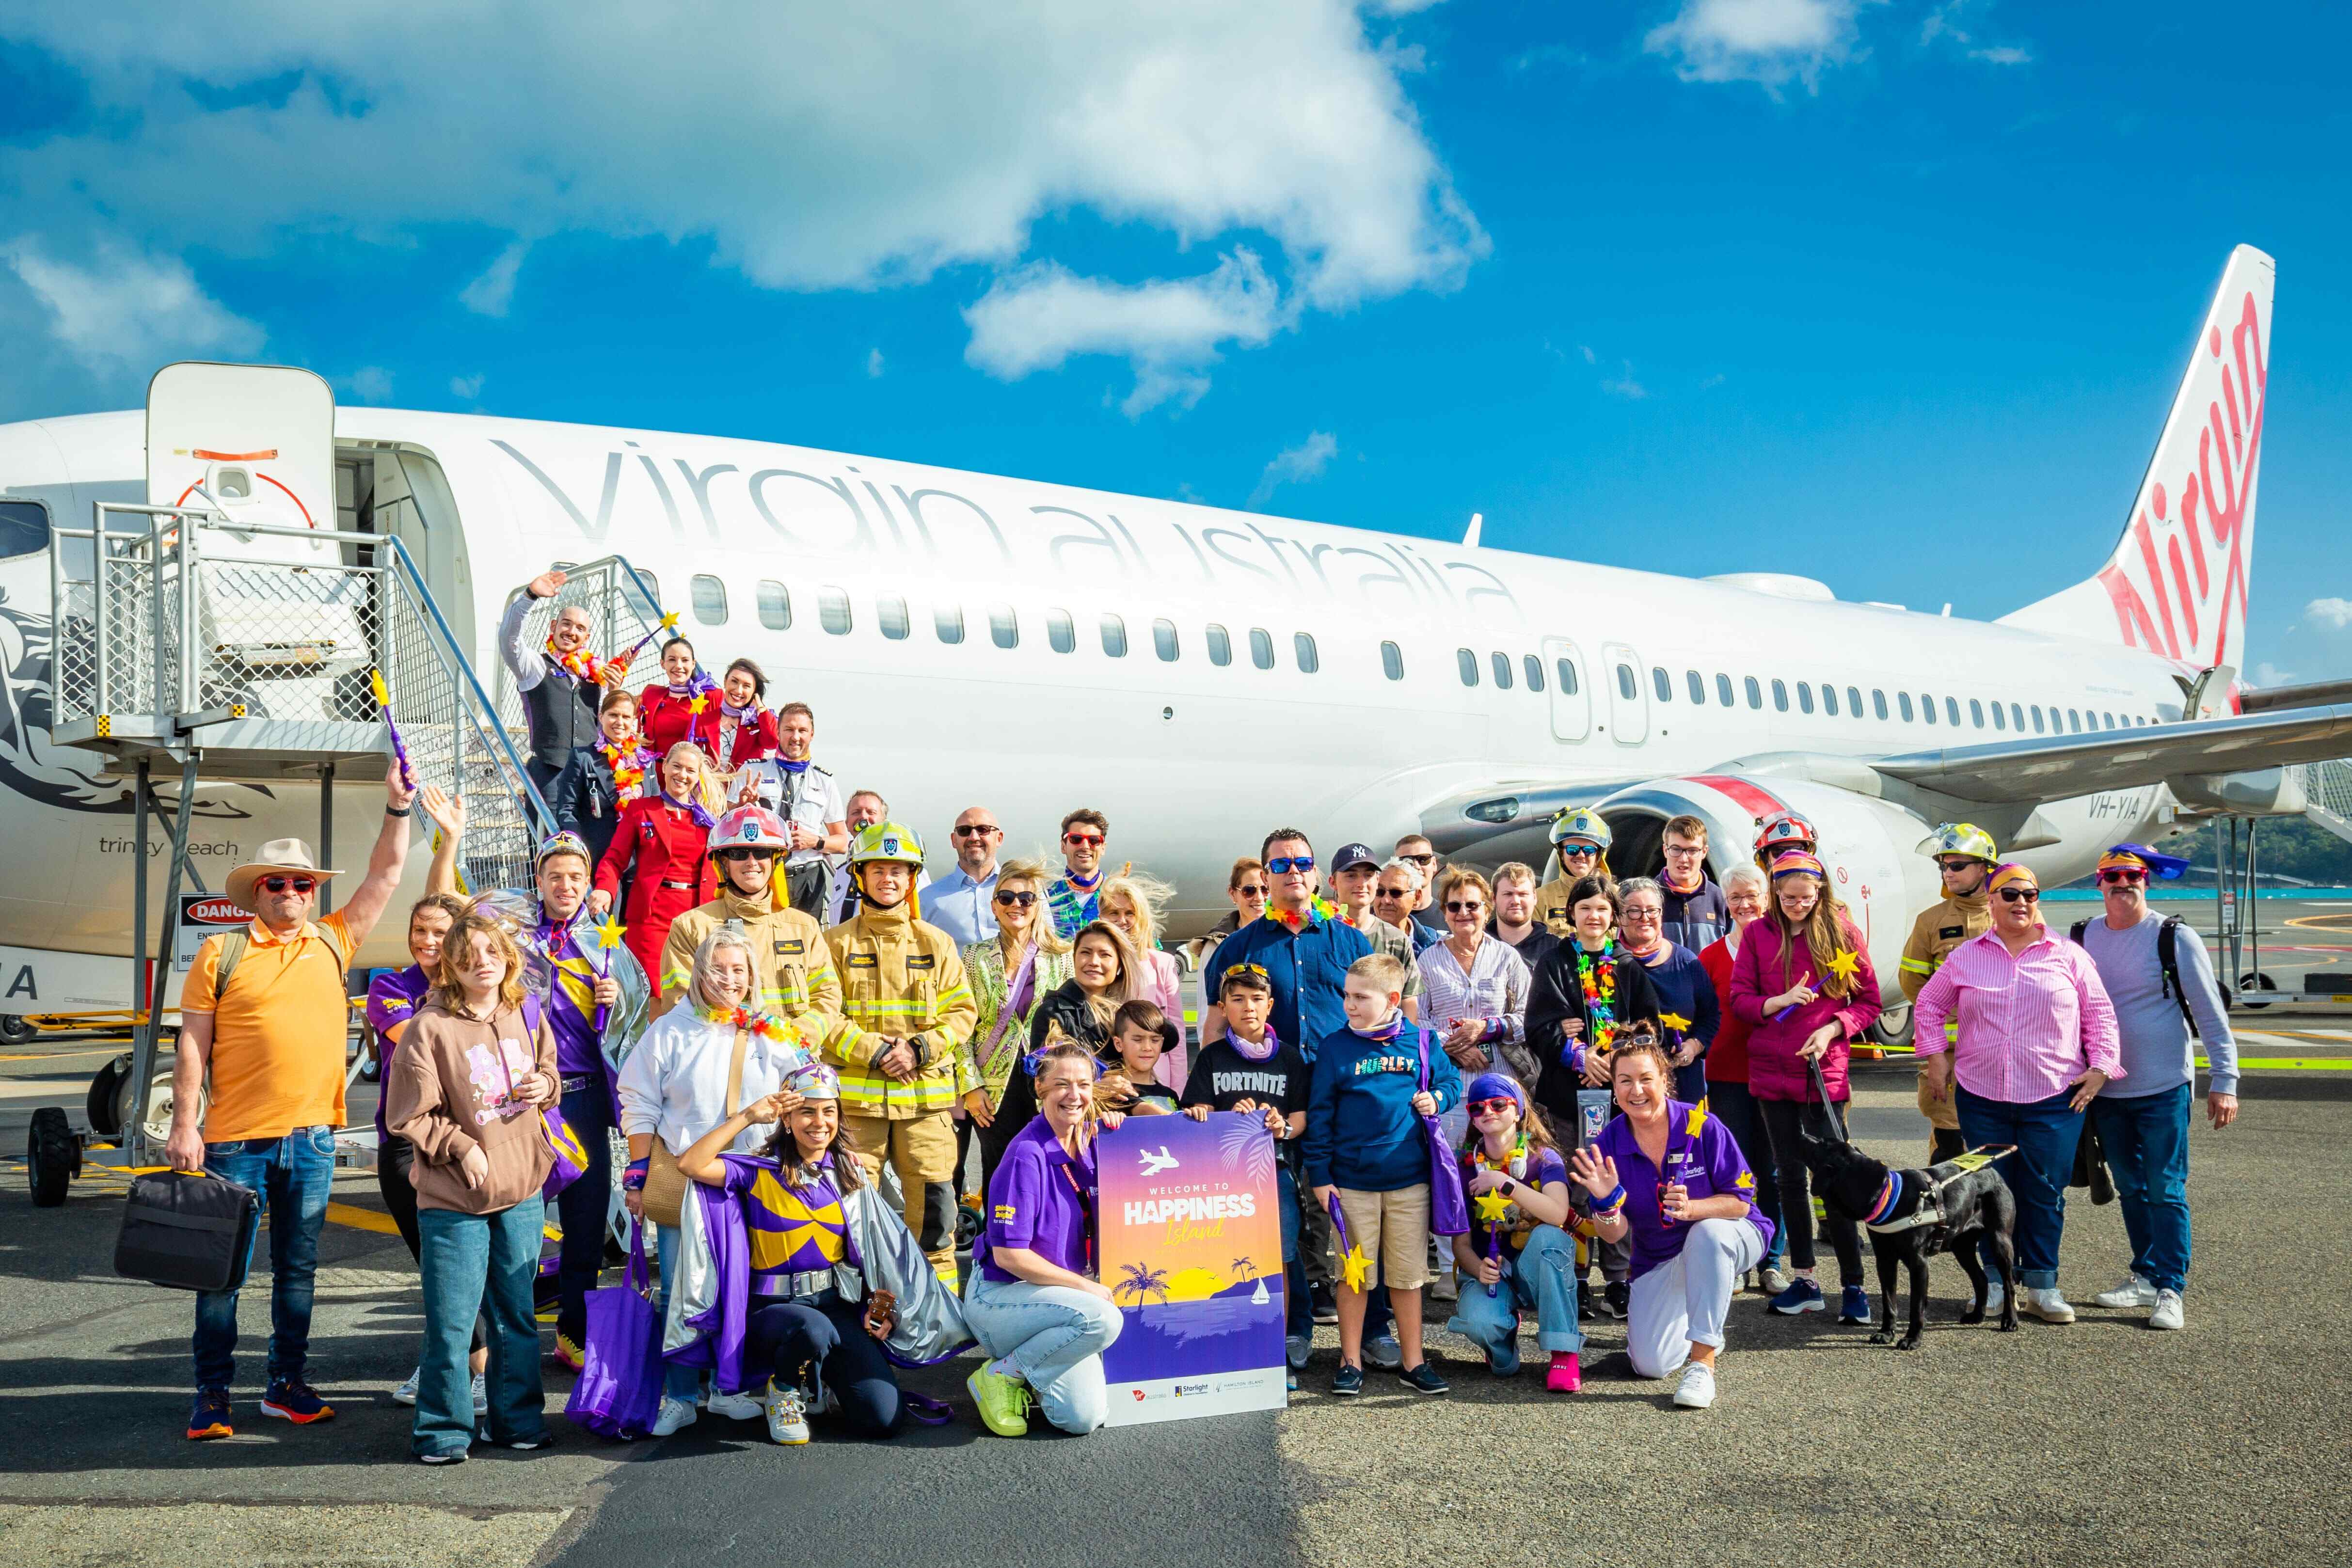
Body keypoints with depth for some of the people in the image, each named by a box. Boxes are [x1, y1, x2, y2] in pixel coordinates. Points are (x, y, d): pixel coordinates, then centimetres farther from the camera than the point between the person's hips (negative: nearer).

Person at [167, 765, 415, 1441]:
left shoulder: (332, 943, 8)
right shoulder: (221, 952, 0)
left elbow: (386, 876, 10)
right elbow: (193, 1044, -1)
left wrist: (397, 810, 1)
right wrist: (185, 1125, -6)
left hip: (312, 1138, 3)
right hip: (236, 1138, -3)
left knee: (298, 1268, 11)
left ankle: (287, 1385, 21)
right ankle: (212, 1395, 11)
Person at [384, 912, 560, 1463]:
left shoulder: (526, 1018, 5)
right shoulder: (431, 1027, -11)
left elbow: (547, 1071, 22)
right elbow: (409, 1115, -9)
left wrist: (544, 1086, 0)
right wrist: (461, 1146, -17)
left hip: (522, 1190, 5)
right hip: (452, 1197, -5)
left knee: (517, 1314, 13)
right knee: (451, 1321, -1)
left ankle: (519, 1420, 25)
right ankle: (443, 1430, 13)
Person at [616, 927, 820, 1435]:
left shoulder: (776, 1035, 5)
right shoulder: (669, 1031, 1)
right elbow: (640, 1107, 2)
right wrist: (638, 1178, -1)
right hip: (679, 1179, -1)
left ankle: (729, 1387, 20)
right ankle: (678, 1396, 10)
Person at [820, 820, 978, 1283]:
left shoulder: (936, 944, 11)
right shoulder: (838, 943, 6)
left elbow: (962, 1011, 7)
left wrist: (919, 1049, -8)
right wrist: (874, 1051, -13)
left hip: (926, 1092, 1)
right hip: (857, 1094, -1)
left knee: (932, 1199, 2)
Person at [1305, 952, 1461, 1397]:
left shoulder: (1420, 1042, 1)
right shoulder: (1335, 1047, -3)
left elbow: (1452, 1080, 16)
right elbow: (1319, 1113, -1)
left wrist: (1438, 1099, -6)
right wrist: (1319, 1174, -3)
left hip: (1410, 1180, 1)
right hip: (1352, 1181, -1)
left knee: (1408, 1275, 9)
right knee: (1354, 1274, 6)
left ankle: (1413, 1362, 20)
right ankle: (1351, 1363, 18)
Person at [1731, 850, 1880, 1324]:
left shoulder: (1841, 931, 0)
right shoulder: (1758, 934, 4)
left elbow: (1868, 1000, 4)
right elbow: (1740, 999, 3)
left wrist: (1832, 1029, -12)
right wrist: (1781, 1002, -15)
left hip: (1825, 1070, -3)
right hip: (1772, 1070, 3)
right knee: (1790, 1175, 9)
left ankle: (1853, 1285, 1)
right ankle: (1804, 1280, 18)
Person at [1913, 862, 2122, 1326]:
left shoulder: (2068, 956, 5)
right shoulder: (1966, 957, 8)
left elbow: (2099, 1013, 9)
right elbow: (1929, 1004, 18)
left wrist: (2101, 1067, 0)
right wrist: (1935, 1054, 9)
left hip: (2054, 1099, -1)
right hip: (1981, 1097, 1)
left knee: (2046, 1192, 1)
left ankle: (2042, 1285, 12)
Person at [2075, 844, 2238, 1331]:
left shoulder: (2174, 939, -7)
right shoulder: (2081, 939, 5)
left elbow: (2210, 1014, -6)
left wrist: (2224, 1081, -11)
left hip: (2164, 1089, -5)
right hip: (2105, 1089, 5)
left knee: (2166, 1191, -4)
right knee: (2131, 1189, 14)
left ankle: (2170, 1290, 2)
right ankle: (2145, 1276, 25)